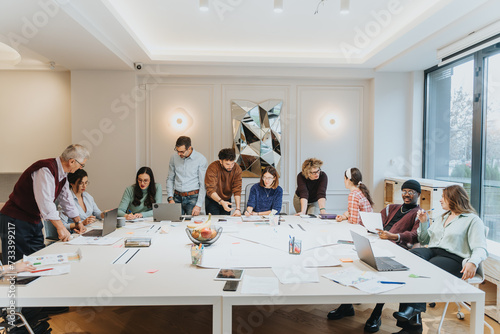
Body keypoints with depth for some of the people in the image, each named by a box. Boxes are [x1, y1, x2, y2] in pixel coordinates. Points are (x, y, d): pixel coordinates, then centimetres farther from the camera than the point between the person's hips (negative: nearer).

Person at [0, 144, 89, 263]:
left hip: (35, 222, 9)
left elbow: (66, 199, 17)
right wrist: (60, 227, -32)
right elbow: (45, 201, -32)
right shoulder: (46, 170, -24)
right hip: (15, 221, -9)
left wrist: (78, 221, 24)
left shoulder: (62, 175, 6)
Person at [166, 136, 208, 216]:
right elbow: (170, 179, 12)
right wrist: (170, 198, 1)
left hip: (192, 198, -3)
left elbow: (203, 184, -7)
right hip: (177, 198, 3)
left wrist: (199, 205, -11)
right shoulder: (174, 158, 4)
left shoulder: (201, 159, -7)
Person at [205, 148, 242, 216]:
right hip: (212, 201, -3)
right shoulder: (212, 168, -23)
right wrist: (221, 202, -42)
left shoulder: (237, 169, -13)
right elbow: (210, 190, -27)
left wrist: (238, 208, -26)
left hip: (227, 201, 3)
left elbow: (237, 190, -16)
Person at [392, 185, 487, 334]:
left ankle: (412, 310, -37)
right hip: (431, 251, 5)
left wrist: (473, 263, -28)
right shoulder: (441, 218, 28)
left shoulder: (473, 220, 7)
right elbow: (425, 241, 29)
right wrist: (424, 223, 15)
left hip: (453, 258, -5)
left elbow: (480, 248, -7)